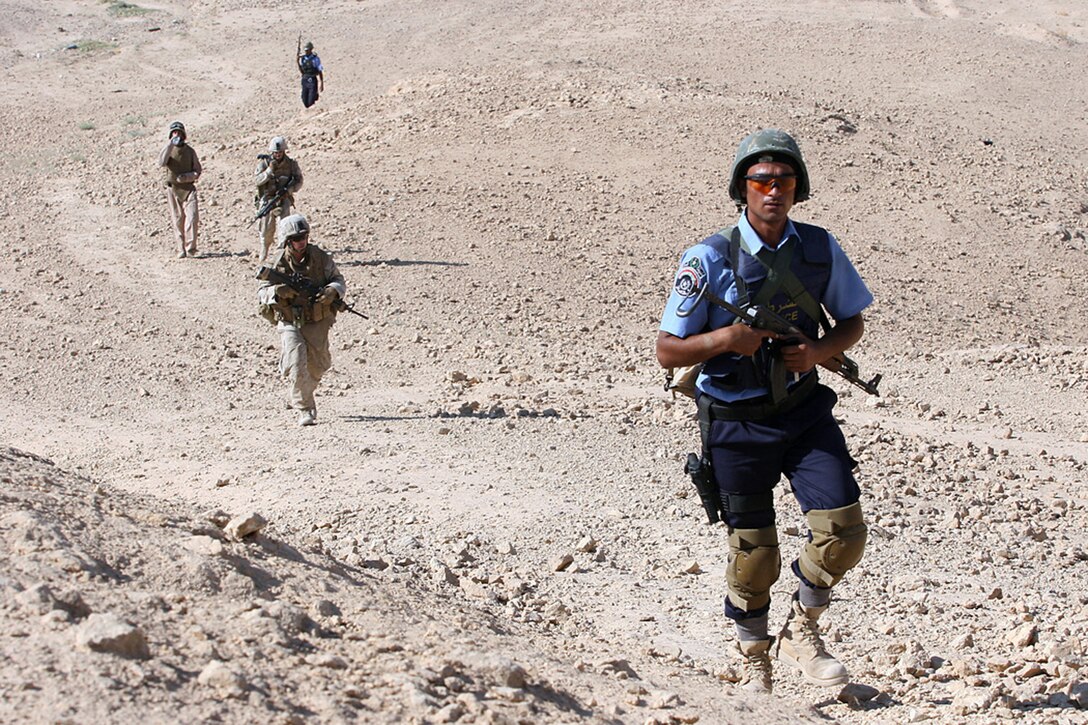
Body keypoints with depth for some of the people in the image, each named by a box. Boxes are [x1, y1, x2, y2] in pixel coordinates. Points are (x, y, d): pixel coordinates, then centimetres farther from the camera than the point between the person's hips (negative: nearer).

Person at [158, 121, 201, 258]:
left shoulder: (190, 151, 7)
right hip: (173, 189, 0)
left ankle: (190, 247, -10)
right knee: (177, 220, 2)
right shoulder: (168, 149, 4)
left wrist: (185, 177, -12)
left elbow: (197, 171, 8)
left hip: (188, 187, 0)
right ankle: (181, 249, 7)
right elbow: (161, 163, -18)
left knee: (192, 217, -14)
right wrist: (171, 144, -23)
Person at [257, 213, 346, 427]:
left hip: (317, 323, 2)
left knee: (317, 366, 7)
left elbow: (338, 280, 3)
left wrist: (332, 291, -21)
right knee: (297, 364, -17)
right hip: (289, 323, -2)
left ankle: (301, 393, 40)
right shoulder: (276, 263, -7)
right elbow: (261, 292, -5)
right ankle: (305, 410, -8)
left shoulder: (320, 257, -4)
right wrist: (278, 291, -28)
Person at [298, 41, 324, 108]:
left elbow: (320, 72, -6)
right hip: (305, 81, 5)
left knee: (311, 102, -11)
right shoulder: (302, 58, 8)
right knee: (305, 101, 7)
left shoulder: (315, 59, -7)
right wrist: (298, 62, -5)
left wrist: (322, 84, -9)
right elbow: (301, 71, 10)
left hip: (313, 81, -5)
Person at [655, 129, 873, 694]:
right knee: (752, 554, 7)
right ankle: (753, 662, 30)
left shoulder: (821, 249, -2)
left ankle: (801, 632, 16)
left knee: (843, 530, -9)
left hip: (805, 409, 3)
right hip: (737, 421, -3)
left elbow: (853, 322, 11)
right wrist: (724, 338, -27)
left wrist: (817, 352, -9)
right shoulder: (709, 258, -12)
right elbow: (667, 351, -9)